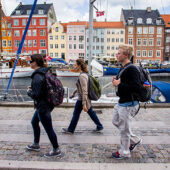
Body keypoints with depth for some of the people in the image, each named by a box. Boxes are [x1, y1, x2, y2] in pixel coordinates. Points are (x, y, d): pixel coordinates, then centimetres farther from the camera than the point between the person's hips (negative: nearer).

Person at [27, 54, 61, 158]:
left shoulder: (37, 76, -24)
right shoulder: (45, 72, 5)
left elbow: (36, 95, -25)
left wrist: (29, 91, -5)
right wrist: (32, 89, 8)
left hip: (43, 106, -10)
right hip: (48, 103, 10)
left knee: (48, 129, 5)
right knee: (34, 122, 25)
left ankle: (56, 150, 23)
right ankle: (36, 145, 43)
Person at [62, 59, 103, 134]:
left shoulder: (82, 76, -23)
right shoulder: (84, 74, 7)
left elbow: (84, 91, -26)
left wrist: (84, 104, -26)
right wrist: (74, 92, 28)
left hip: (82, 99, -9)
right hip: (87, 98, 9)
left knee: (76, 114, 7)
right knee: (91, 112, 19)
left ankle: (70, 130, 25)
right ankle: (99, 126, 29)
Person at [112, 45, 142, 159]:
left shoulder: (132, 69, -22)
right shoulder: (123, 68, 9)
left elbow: (136, 87, -31)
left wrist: (119, 84, -25)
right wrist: (116, 81, 1)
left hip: (128, 104, -11)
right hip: (121, 102, 11)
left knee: (124, 129, 5)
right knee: (116, 122, 24)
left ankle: (124, 153, 27)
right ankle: (135, 140, 38)